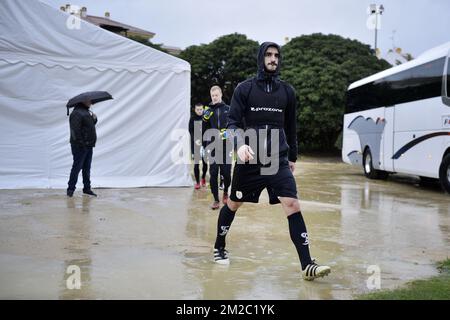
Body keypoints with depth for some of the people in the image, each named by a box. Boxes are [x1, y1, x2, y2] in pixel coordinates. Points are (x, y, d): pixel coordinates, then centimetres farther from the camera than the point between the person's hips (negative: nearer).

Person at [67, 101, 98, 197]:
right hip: (80, 146, -9)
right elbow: (75, 130, -22)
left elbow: (91, 124, 26)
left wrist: (94, 118, 5)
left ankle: (87, 188, 19)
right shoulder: (77, 113, -15)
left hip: (88, 145, 9)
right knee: (77, 167, -4)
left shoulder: (87, 111, 16)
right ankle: (71, 188, 5)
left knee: (87, 168, 13)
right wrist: (80, 142, -24)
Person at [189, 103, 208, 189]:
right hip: (195, 144, -1)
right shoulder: (192, 119, -1)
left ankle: (203, 178, 31)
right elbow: (191, 131, -6)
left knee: (205, 163, 8)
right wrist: (195, 140, -22)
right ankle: (197, 182, 7)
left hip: (205, 144, 1)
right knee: (196, 164, -1)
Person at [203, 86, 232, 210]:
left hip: (226, 146, 0)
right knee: (213, 174, -1)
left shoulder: (228, 109, 7)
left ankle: (225, 192, 30)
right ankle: (216, 199, 10)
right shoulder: (208, 110, 9)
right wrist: (205, 118, -9)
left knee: (226, 173, 1)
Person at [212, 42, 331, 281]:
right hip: (249, 159, -1)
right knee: (233, 204, 12)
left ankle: (307, 266, -11)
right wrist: (240, 144, -23)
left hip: (278, 160, 1)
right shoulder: (244, 88, 0)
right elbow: (233, 121, -4)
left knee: (292, 205, -12)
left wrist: (292, 157, 20)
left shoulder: (287, 91, 8)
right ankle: (219, 247, 36)